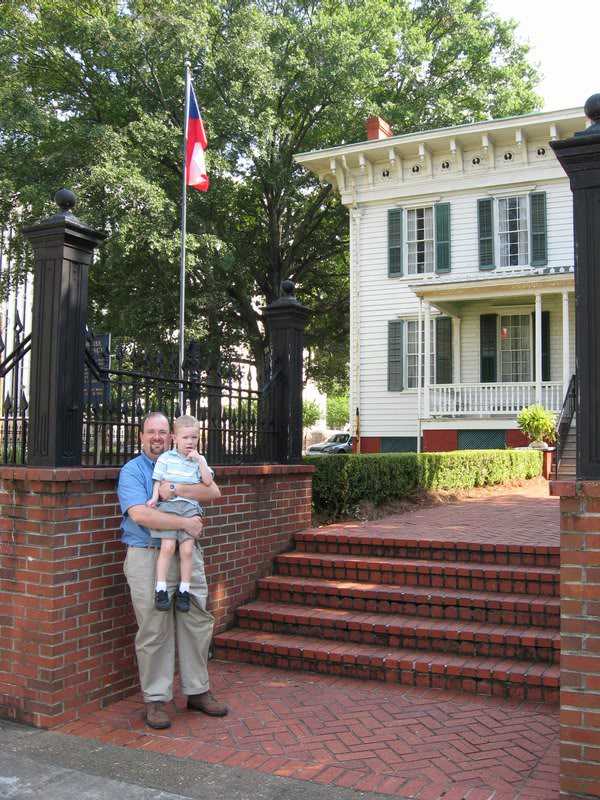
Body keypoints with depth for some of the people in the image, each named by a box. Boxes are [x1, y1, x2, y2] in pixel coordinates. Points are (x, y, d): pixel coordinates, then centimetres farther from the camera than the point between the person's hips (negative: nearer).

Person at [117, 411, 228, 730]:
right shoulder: (132, 471, -1)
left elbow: (213, 491, -4)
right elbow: (139, 514, -17)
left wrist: (176, 489, -17)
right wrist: (185, 523, -16)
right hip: (147, 557, -4)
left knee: (198, 622, 7)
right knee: (155, 629, -2)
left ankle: (197, 691, 22)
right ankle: (156, 699, 12)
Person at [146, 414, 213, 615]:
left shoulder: (199, 460, 14)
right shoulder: (165, 458, 8)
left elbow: (208, 482, 2)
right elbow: (158, 481, 6)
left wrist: (199, 459, -3)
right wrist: (155, 497, -11)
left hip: (190, 508, 2)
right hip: (168, 506, -2)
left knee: (187, 549, -6)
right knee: (167, 546, -15)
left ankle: (184, 591, 6)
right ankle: (161, 589, -6)